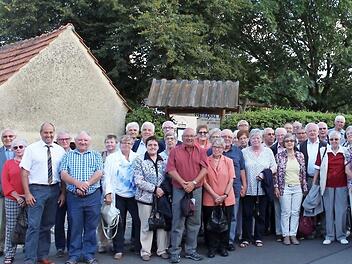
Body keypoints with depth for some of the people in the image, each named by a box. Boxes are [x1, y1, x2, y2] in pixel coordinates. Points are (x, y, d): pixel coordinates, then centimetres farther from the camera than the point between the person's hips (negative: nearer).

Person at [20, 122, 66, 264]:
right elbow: (24, 172, -4)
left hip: (54, 189, 4)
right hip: (37, 189, -4)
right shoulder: (31, 149, -2)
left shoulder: (60, 150, 6)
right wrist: (27, 194, -11)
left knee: (48, 225, 12)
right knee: (34, 225, -6)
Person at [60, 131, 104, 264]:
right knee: (75, 227, 6)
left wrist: (86, 184, -18)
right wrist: (77, 183, -18)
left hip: (93, 197, 0)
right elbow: (63, 174, -1)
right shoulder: (68, 156, 10)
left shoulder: (96, 155, 10)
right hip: (73, 197, 0)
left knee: (91, 228, 6)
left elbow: (99, 173, -3)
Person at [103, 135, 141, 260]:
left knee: (138, 220, -1)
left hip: (134, 194, 1)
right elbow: (107, 176, 1)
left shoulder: (137, 158, 9)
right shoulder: (112, 158, 6)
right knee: (119, 223, 3)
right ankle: (118, 250, 13)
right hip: (118, 195, -1)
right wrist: (108, 192, -8)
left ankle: (139, 247, 15)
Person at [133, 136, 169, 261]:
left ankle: (162, 250, 20)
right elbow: (138, 181, -10)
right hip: (145, 197, -3)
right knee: (146, 226, 3)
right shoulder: (139, 160, -2)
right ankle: (145, 251, 16)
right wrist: (155, 189, -15)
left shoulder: (164, 161, 9)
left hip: (162, 197, 3)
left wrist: (164, 190, -7)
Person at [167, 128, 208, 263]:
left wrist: (193, 183, -12)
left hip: (196, 190, 2)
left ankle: (191, 251, 20)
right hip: (179, 190, -2)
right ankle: (175, 252, 8)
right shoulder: (175, 151, 2)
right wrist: (183, 183, -14)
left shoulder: (201, 151, 6)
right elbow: (171, 169, -5)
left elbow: (204, 168, -2)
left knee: (194, 222, 9)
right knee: (178, 222, 1)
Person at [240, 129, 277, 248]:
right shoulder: (244, 152, 2)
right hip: (248, 188, -1)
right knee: (247, 214, 2)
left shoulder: (268, 151, 7)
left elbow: (274, 167, 9)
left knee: (261, 214, 8)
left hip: (263, 188, 1)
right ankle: (246, 238, 12)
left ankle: (258, 238, 20)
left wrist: (265, 174, -9)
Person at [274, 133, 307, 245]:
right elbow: (276, 172, 0)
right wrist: (276, 187, -5)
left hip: (298, 188, 3)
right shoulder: (279, 156, -1)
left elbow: (303, 172, 10)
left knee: (296, 212, 5)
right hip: (285, 188, -3)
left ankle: (293, 234, 14)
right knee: (286, 212, 1)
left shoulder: (300, 155, 7)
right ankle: (286, 235, 10)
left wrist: (304, 187, 8)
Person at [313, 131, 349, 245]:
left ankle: (341, 235, 16)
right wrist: (314, 184, 4)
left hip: (341, 185, 0)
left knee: (341, 211, 3)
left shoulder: (345, 152, 3)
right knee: (328, 210, 5)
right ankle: (329, 236, 14)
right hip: (327, 186, 0)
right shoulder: (322, 151, 0)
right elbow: (317, 169, 5)